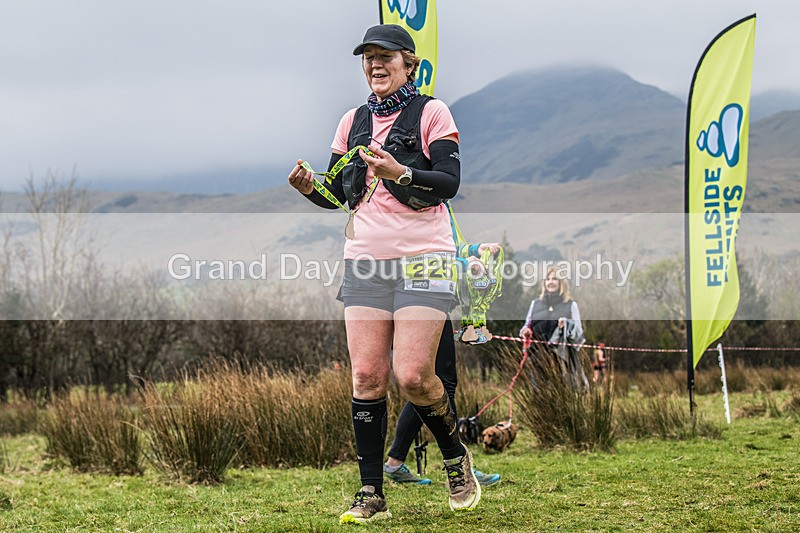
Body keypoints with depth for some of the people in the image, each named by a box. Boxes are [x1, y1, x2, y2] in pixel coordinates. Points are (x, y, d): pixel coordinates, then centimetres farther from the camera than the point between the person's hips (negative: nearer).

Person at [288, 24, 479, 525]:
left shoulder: (431, 112, 1)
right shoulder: (354, 121, 16)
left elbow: (449, 182, -8)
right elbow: (340, 195, 17)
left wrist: (400, 173, -24)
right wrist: (311, 187, -4)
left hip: (422, 258, -5)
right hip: (365, 259, 5)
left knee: (412, 375, -13)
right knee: (366, 376, -3)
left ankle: (457, 456, 14)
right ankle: (371, 494, 2)